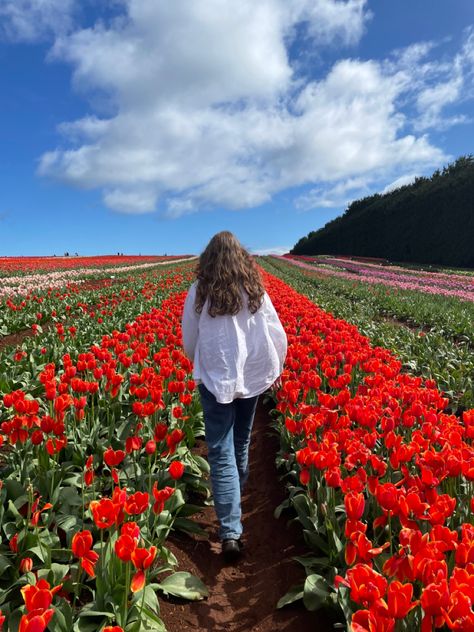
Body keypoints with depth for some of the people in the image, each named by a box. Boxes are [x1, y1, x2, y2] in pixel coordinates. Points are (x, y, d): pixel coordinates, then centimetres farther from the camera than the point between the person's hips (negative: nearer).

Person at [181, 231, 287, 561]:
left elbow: (189, 341, 2)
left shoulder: (199, 291, -4)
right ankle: (238, 490, 47)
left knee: (221, 452, 0)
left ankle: (231, 533, -4)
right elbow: (277, 335, 0)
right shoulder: (256, 289, 0)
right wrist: (276, 367, 17)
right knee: (241, 440, 23)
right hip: (253, 376, 3)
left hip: (216, 377, -3)